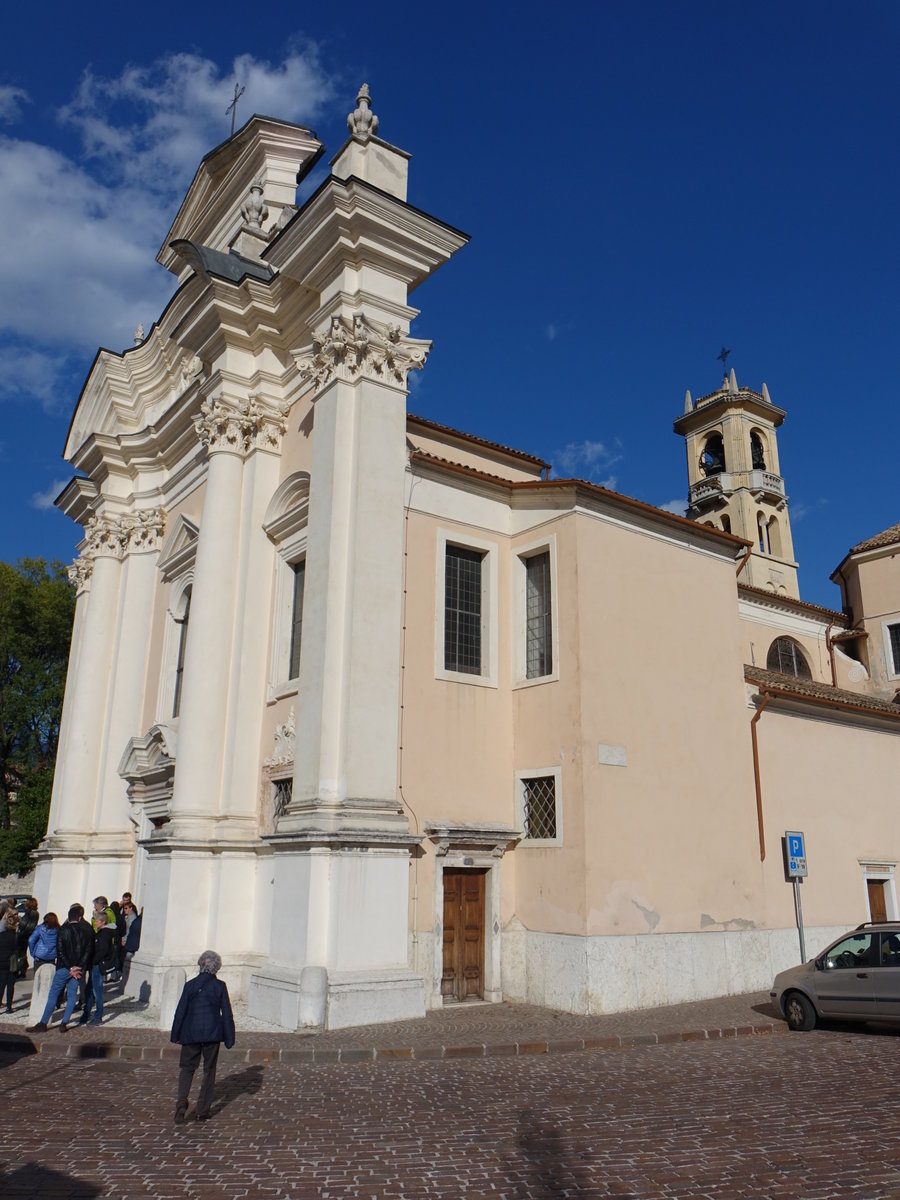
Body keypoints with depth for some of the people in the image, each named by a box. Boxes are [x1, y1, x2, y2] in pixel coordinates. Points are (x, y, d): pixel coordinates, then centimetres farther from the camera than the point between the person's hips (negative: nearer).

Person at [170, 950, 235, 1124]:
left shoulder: (190, 985, -2)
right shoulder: (220, 986, -4)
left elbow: (181, 1010, 1)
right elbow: (226, 1013, -2)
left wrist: (176, 1034, 11)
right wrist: (229, 1038, 5)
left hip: (191, 1032, 0)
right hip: (212, 1032, 0)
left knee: (187, 1067, 12)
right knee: (209, 1069, 11)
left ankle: (182, 1100, -12)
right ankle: (203, 1110, 11)